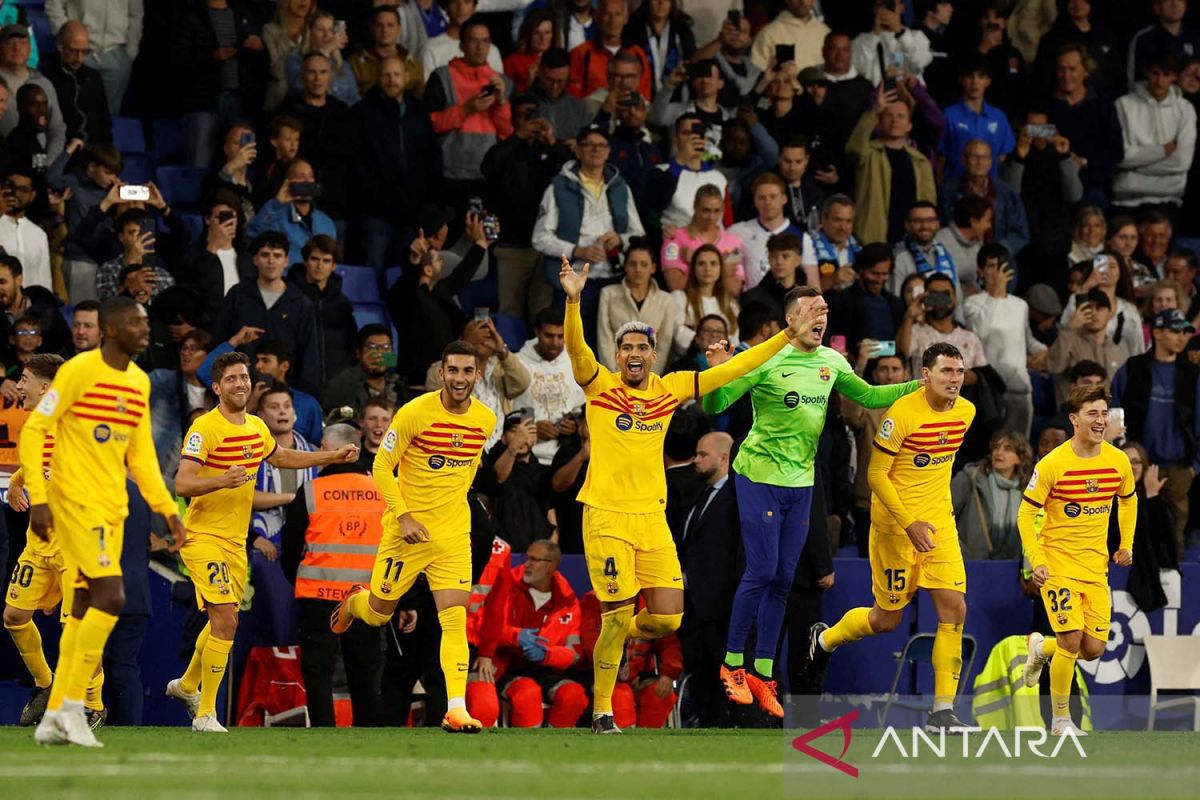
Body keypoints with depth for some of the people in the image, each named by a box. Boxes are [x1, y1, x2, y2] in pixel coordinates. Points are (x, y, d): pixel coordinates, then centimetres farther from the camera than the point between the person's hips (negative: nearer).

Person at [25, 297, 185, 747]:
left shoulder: (139, 382, 12)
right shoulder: (79, 371, -11)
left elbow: (141, 455, 20)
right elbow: (33, 432, -11)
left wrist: (169, 512, 14)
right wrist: (38, 499, -17)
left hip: (113, 507, 8)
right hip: (77, 502, -8)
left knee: (85, 607, 7)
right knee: (110, 597, -17)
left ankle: (55, 717, 12)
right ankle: (72, 706, -8)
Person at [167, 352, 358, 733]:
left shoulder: (256, 427, 8)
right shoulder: (205, 428, -16)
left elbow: (281, 457, 30)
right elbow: (182, 483, -23)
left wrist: (333, 456, 27)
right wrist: (222, 480, -40)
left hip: (236, 541, 8)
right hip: (204, 537, -8)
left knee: (222, 623, 18)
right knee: (225, 620, -18)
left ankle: (187, 685, 43)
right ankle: (205, 713, -11)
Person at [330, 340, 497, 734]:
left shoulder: (485, 419, -1)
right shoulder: (415, 413, -16)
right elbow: (382, 467, -9)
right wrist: (404, 516, -17)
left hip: (454, 534, 3)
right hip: (409, 529, -3)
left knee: (455, 619, -10)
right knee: (379, 612, 12)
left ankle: (456, 709, -13)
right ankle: (354, 602, 49)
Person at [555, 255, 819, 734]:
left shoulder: (670, 389, 9)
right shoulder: (600, 385, -1)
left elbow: (732, 370, 13)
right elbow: (576, 348, -19)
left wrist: (789, 335, 11)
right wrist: (573, 301, -38)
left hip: (652, 516, 4)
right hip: (606, 516, -4)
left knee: (667, 619, -1)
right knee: (618, 617, -7)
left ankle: (612, 636, 31)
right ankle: (601, 712, 8)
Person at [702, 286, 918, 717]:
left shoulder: (831, 362, 4)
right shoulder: (766, 360, -14)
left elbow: (868, 396, 19)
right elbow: (715, 405, -15)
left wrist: (921, 386, 11)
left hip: (801, 482, 6)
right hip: (760, 475, -6)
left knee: (783, 579, 7)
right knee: (762, 571, -9)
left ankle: (763, 673, 14)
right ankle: (733, 664, 6)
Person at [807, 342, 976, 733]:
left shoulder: (965, 412, 1)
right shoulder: (903, 413, -19)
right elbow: (876, 474, -16)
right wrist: (909, 523, -22)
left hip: (939, 523, 5)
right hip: (894, 524, -5)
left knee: (953, 609, -8)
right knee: (887, 619, 6)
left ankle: (942, 711, -4)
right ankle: (824, 639, 38)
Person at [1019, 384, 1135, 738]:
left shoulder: (1118, 461, -1)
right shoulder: (1052, 464, -14)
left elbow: (1128, 500, 20)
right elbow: (1025, 515, -7)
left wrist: (1126, 545, 15)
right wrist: (1037, 562, -15)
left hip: (1096, 565, 5)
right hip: (1058, 562, -5)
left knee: (1094, 649, 0)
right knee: (1072, 639, -16)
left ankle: (1041, 648, 33)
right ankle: (1061, 720, 0)